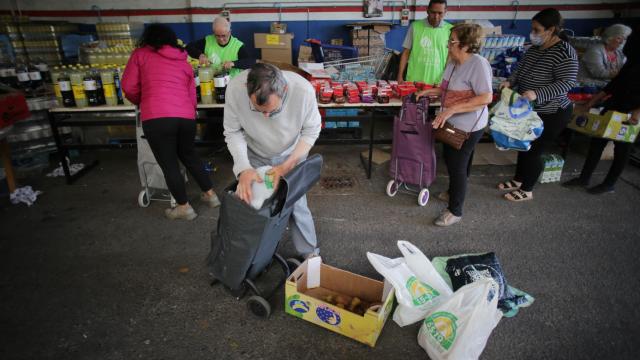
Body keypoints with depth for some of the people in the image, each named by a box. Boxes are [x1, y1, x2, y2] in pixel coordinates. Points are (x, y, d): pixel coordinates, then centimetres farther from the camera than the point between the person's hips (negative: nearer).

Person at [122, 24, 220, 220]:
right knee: (189, 155, 24)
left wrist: (141, 103, 26)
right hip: (186, 116, 4)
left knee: (168, 164, 9)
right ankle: (211, 194, 31)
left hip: (156, 117, -4)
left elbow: (129, 87, 7)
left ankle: (184, 207, 20)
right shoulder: (184, 62, 21)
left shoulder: (141, 54, 12)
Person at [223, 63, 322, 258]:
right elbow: (233, 132, -17)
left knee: (296, 206, 2)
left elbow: (311, 131, -17)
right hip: (254, 155, 1)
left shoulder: (303, 90, -34)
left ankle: (310, 253, 28)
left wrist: (288, 165, -26)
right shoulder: (235, 88, -32)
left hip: (292, 154, -1)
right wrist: (243, 169, -31)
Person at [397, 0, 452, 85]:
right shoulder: (415, 26, 0)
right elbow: (406, 52, 5)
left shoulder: (450, 30, 0)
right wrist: (400, 76, 0)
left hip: (438, 83, 0)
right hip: (413, 81, 0)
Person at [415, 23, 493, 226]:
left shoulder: (478, 64, -24)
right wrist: (430, 92, 2)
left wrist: (452, 109, -32)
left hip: (468, 127, -9)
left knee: (458, 166, 1)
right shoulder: (453, 62, 2)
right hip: (452, 123, 9)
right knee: (449, 159, 23)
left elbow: (486, 97, -28)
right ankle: (453, 192, 46)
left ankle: (455, 211, 17)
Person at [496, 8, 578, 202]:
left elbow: (567, 82, -26)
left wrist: (537, 94, -37)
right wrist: (510, 81, -9)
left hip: (551, 114, -8)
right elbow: (521, 69, 11)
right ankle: (518, 180, 38)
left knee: (534, 151, 1)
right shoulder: (535, 47, 3)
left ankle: (527, 190, 19)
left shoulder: (564, 52, -21)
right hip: (529, 111, 8)